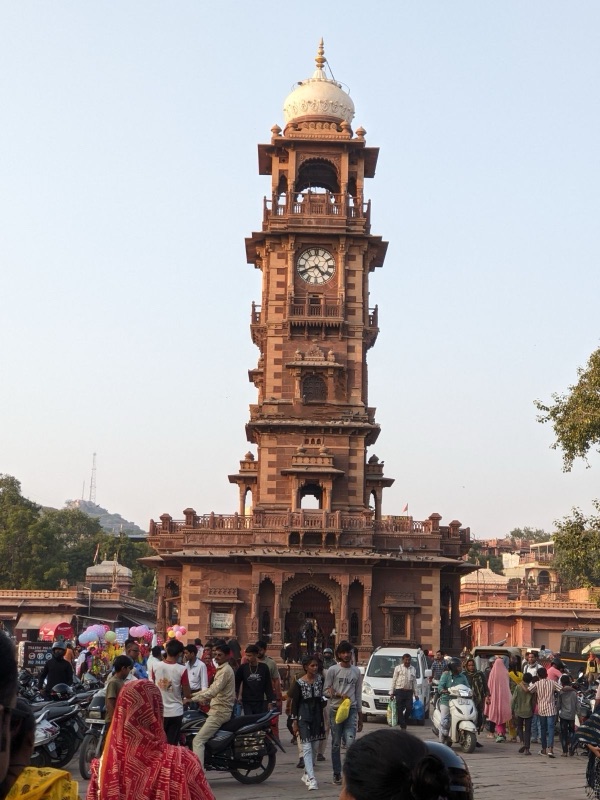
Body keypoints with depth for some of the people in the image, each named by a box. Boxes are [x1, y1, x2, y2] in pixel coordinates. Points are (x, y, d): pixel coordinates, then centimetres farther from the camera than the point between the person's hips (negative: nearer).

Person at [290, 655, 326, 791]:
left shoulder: (320, 679, 3)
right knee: (307, 747, -10)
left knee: (315, 746, 9)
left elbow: (321, 698, 10)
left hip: (317, 714, 5)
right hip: (304, 715, -5)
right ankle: (311, 779, -13)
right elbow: (294, 702, -5)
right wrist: (294, 721, -6)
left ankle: (306, 774, 26)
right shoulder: (299, 683, -8)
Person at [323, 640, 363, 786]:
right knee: (336, 744, 5)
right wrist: (340, 695, -18)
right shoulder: (333, 670, 1)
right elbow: (327, 690, 0)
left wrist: (360, 716, 14)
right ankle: (337, 774, 15)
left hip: (351, 710, 1)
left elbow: (358, 694, 15)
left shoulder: (356, 671, 11)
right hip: (336, 709, -1)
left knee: (351, 743, -13)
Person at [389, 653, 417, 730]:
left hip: (409, 691, 3)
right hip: (400, 691, -3)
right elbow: (394, 680, 3)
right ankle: (403, 726, 1)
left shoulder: (413, 669, 15)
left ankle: (404, 723, 19)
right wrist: (391, 692, -2)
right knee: (400, 709, -4)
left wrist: (415, 694, 12)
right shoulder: (398, 668, 4)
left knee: (409, 708, -3)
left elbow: (414, 682, 16)